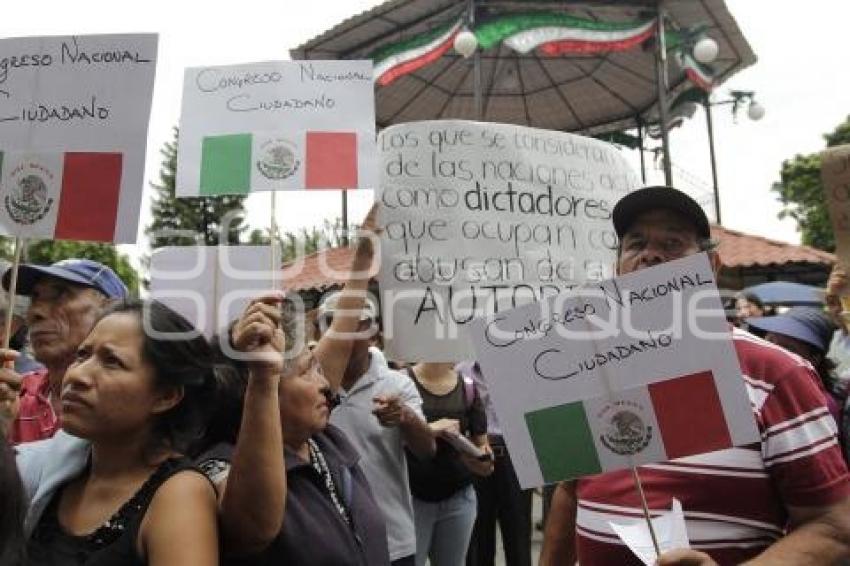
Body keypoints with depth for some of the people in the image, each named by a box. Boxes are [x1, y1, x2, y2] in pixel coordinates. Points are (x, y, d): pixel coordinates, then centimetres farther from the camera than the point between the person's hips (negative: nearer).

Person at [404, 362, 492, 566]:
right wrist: (429, 429, -27)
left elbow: (481, 447, 7)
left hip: (458, 497, 4)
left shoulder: (468, 387, 2)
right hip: (411, 497, -3)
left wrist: (484, 458, -15)